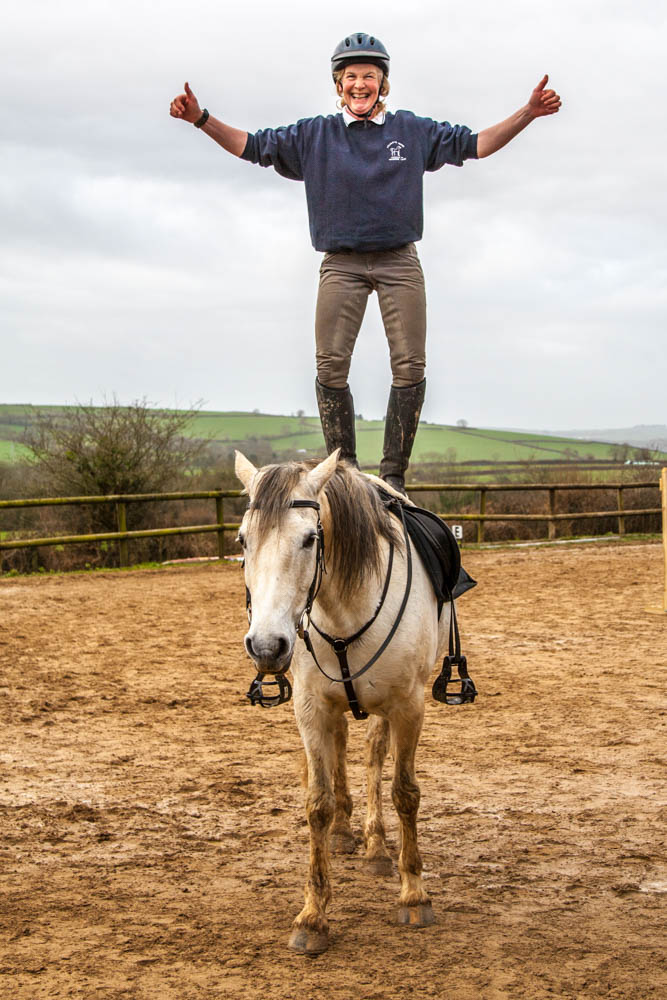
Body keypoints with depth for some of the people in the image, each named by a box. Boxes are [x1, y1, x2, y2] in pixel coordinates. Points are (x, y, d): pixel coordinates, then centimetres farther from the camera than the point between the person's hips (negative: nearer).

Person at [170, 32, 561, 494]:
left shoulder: (413, 131, 10)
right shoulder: (314, 135, 9)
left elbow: (476, 144, 12)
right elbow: (251, 145, 9)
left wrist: (528, 113, 0)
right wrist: (201, 119, -4)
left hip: (399, 262, 0)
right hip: (341, 263, 0)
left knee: (410, 368, -7)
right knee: (331, 367, -10)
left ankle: (393, 474, 2)